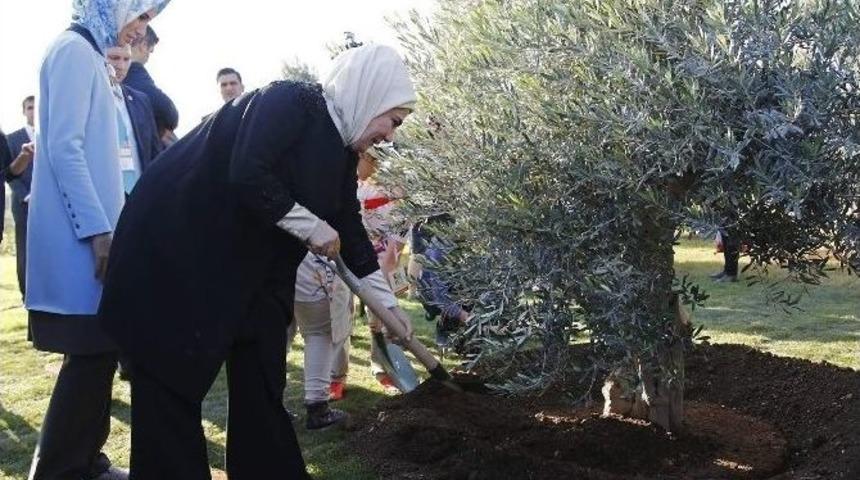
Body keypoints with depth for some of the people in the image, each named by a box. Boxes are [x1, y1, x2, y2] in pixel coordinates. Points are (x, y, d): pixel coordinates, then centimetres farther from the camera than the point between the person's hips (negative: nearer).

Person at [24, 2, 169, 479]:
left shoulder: (86, 54, 19)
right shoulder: (74, 50, -11)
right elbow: (64, 149, -18)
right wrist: (98, 230, -20)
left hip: (89, 228, 10)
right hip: (79, 234, -10)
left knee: (96, 351, 12)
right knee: (91, 353, -7)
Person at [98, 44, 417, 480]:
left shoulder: (339, 150, 9)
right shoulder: (288, 102, -17)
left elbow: (349, 228, 16)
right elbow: (247, 178, -29)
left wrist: (388, 303, 19)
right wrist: (312, 228, -18)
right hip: (174, 252, -9)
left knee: (261, 390, 10)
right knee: (170, 389, -1)